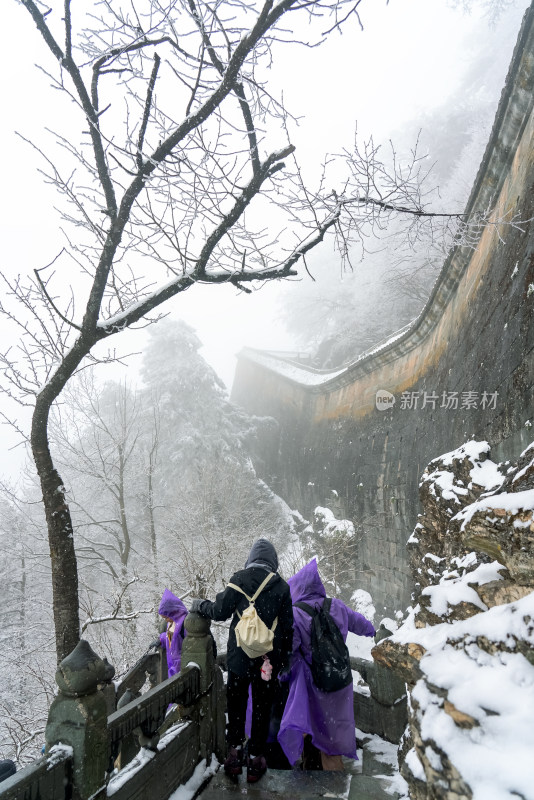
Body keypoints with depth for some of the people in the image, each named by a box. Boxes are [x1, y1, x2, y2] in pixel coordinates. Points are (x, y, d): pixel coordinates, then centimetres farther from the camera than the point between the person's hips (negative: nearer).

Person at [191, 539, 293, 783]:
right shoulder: (281, 586, -3)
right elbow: (287, 626, 2)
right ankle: (255, 759, 18)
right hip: (268, 660, 1)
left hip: (239, 656, -1)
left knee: (236, 705, 16)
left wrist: (200, 605, 14)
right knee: (261, 708, 13)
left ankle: (234, 753, 19)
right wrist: (284, 659, 13)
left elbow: (220, 611, -6)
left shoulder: (239, 579, -7)